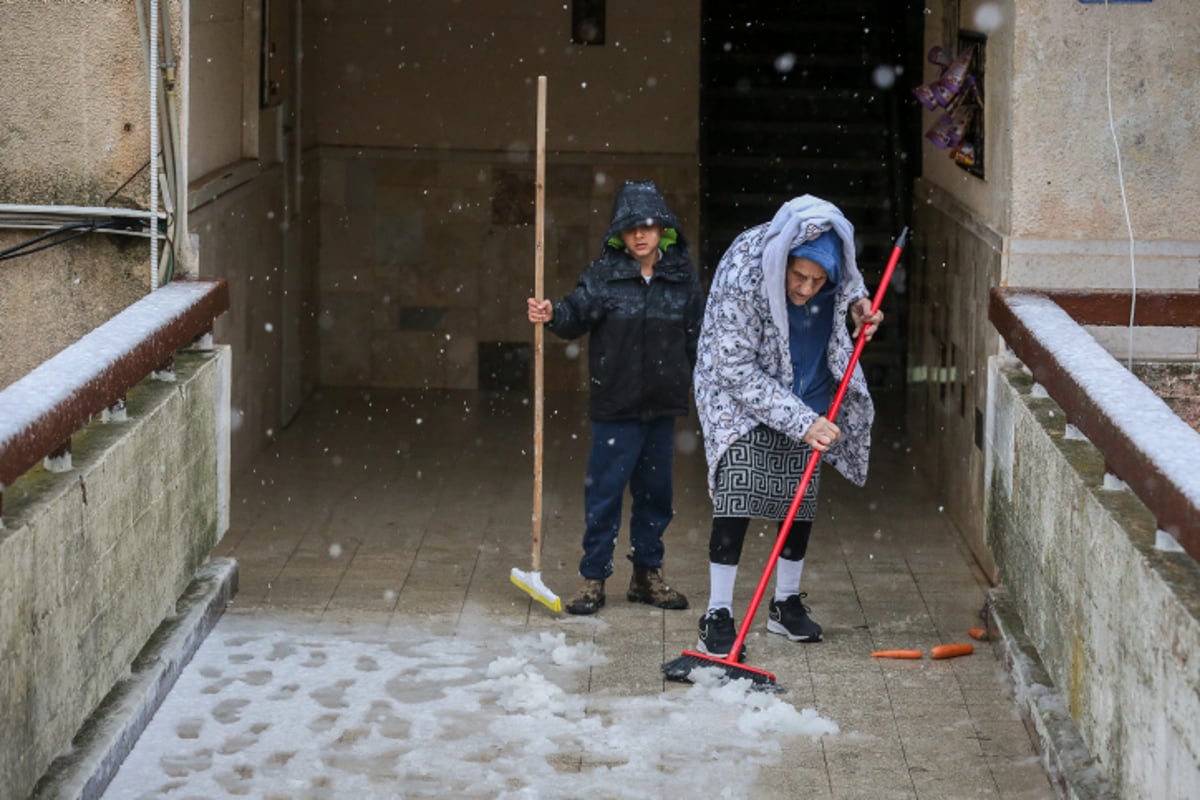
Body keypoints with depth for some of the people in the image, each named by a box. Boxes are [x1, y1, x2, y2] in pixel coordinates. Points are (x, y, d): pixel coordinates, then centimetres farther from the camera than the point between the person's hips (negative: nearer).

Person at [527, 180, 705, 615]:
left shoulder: (683, 277, 3)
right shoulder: (603, 274, -4)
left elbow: (696, 337, 9)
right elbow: (577, 313, -17)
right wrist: (552, 315, -37)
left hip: (663, 405, 3)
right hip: (615, 404, -3)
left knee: (655, 492, 12)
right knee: (603, 493, -1)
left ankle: (647, 575, 25)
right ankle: (593, 578, 8)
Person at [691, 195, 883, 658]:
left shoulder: (832, 260, -19)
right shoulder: (742, 278, -34)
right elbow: (738, 370, -28)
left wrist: (858, 305, -14)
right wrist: (801, 421, -29)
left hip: (808, 396, 5)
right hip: (740, 394, -5)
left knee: (801, 495, 10)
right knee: (737, 492, -15)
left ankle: (787, 602, 25)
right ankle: (718, 615, -10)